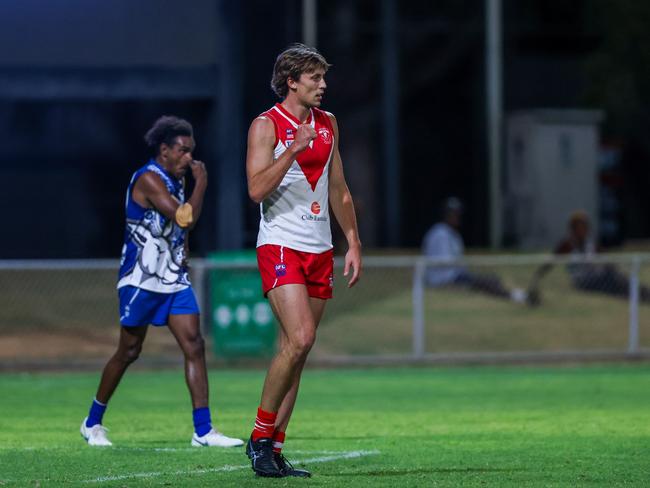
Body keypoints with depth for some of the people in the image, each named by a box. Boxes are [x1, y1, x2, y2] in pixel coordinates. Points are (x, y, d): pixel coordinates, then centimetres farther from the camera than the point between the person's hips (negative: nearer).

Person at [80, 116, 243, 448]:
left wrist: (181, 259, 15)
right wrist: (201, 184, -12)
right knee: (129, 351, 2)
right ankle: (93, 423, 19)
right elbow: (185, 218, -24)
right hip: (142, 279, -8)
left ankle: (203, 430, -8)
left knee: (194, 346, -5)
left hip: (174, 278, 8)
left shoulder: (176, 179, 13)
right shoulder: (149, 179, -15)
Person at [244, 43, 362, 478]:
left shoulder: (328, 124, 14)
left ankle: (275, 449, 7)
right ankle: (261, 436, -8)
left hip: (320, 250, 7)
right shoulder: (266, 125, -6)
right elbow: (257, 189, -16)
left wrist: (354, 243, 16)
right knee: (300, 338, -20)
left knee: (296, 350, 4)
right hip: (280, 246, -6)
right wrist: (294, 149, -23)